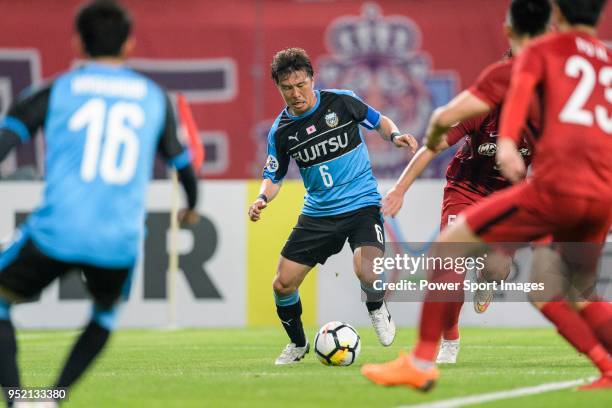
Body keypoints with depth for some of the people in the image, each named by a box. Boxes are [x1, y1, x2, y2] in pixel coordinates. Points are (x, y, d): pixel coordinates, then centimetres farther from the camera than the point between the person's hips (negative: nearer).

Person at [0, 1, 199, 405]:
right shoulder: (154, 98, 14)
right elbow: (181, 160, 26)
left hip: (56, 233, -3)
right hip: (120, 242, 3)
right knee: (106, 312, 32)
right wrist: (192, 206, 46)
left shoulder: (56, 91, 7)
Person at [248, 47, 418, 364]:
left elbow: (379, 122, 8)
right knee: (283, 284, -2)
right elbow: (274, 176, 10)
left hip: (361, 204, -3)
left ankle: (377, 309, 8)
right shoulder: (281, 131, -2)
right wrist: (262, 198, -11)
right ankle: (297, 344, 26)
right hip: (318, 213, 3)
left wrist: (395, 136, -13)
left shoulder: (340, 101, -7)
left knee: (367, 272, -29)